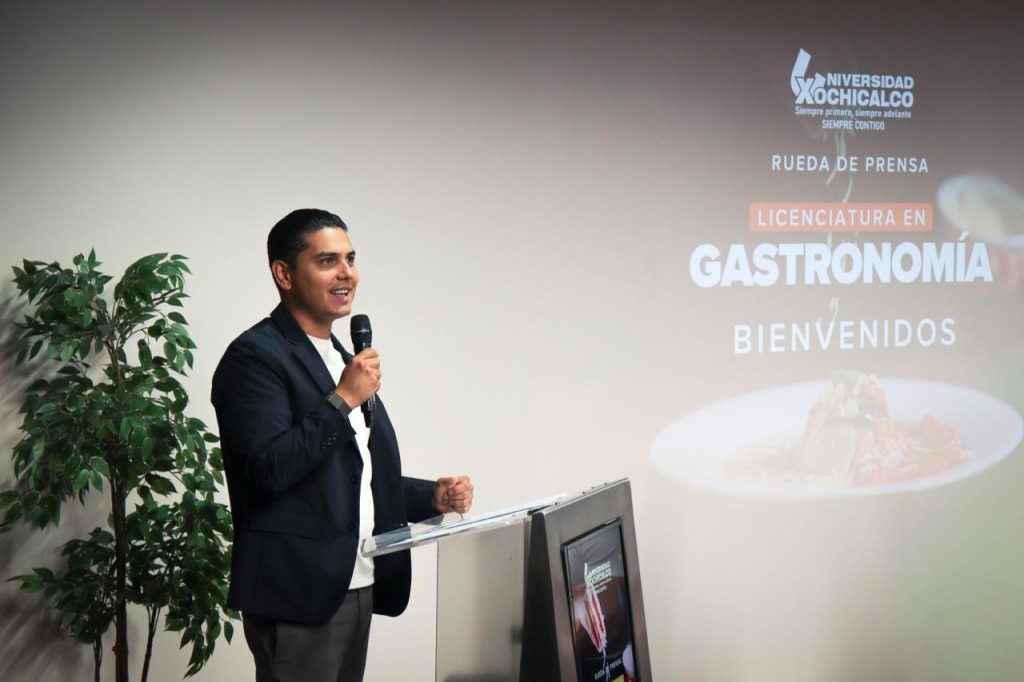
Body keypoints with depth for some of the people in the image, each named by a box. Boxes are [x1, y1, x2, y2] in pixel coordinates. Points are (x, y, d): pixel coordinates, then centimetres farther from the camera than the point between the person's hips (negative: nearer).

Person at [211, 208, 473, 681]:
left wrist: (433, 496, 10)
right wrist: (341, 400, -19)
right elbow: (266, 470, -21)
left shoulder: (340, 358, 18)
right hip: (298, 593, -8)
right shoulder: (255, 356, -9)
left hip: (357, 585, 9)